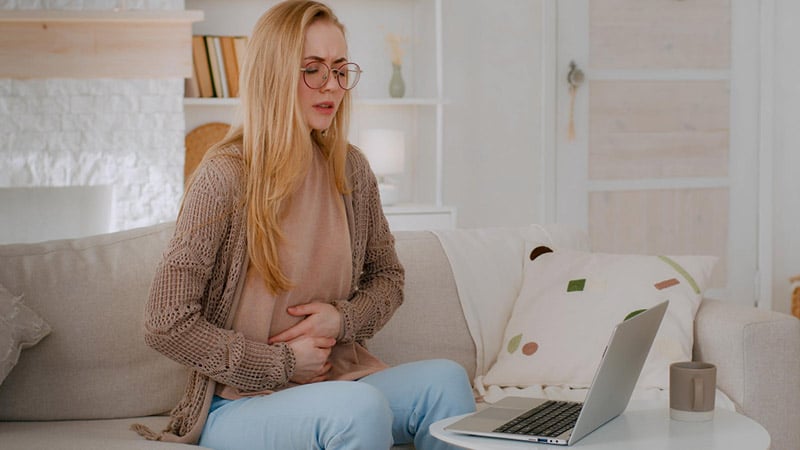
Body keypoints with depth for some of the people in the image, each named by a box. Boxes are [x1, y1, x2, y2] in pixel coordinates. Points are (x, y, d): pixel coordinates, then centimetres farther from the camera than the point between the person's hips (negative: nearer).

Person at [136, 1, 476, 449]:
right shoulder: (225, 177, -12)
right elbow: (167, 326, -13)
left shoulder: (350, 169, 5)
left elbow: (388, 276, 19)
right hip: (241, 404, -5)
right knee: (361, 405, -34)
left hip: (337, 376, 5)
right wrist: (282, 362, -11)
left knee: (445, 377, -23)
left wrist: (343, 318, -3)